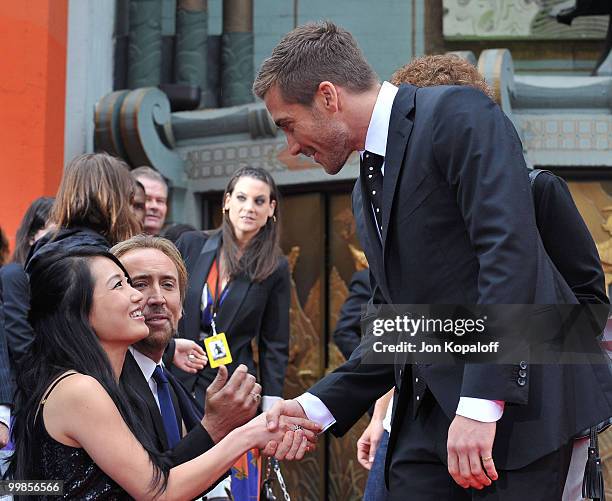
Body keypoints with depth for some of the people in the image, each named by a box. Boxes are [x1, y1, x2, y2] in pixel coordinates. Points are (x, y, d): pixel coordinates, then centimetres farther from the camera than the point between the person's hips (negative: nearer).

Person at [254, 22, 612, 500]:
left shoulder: (458, 113, -8)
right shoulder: (369, 185, 18)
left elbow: (510, 251, -20)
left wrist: (482, 404, -25)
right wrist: (318, 406, 11)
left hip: (512, 396, -8)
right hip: (429, 414, 8)